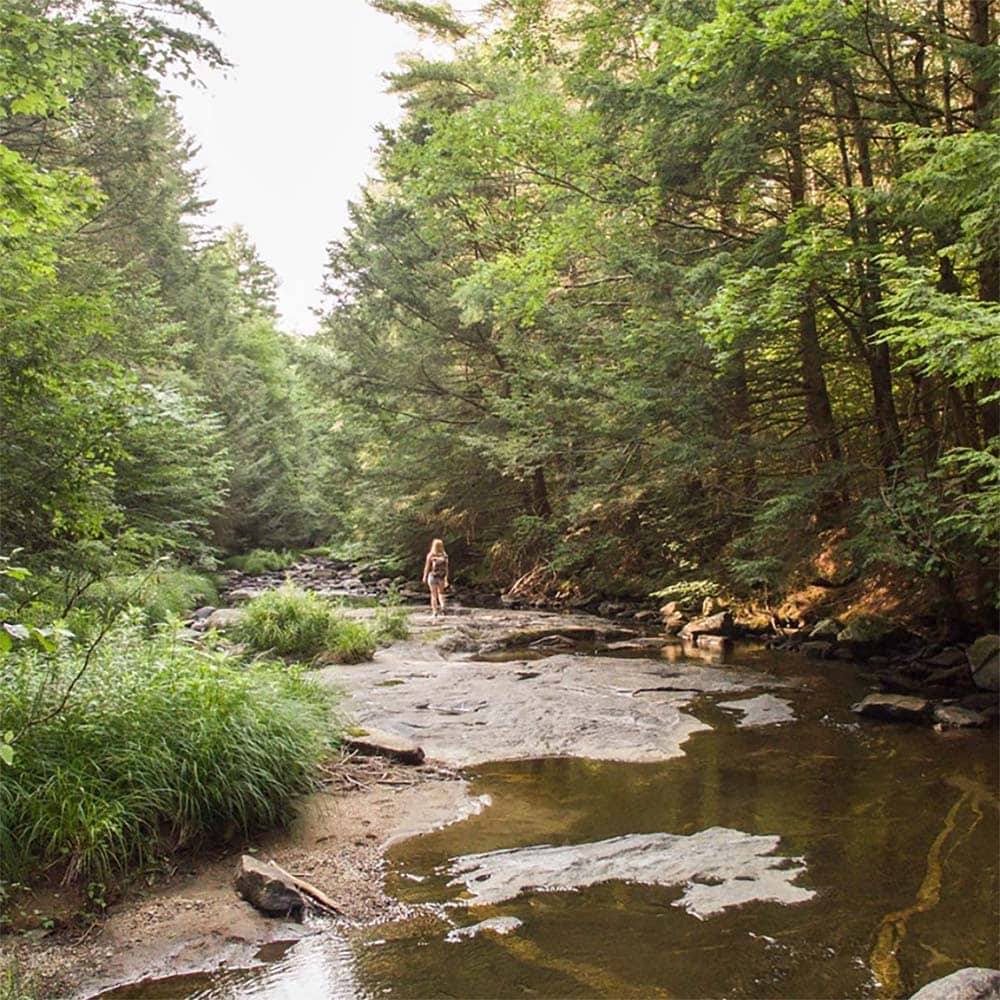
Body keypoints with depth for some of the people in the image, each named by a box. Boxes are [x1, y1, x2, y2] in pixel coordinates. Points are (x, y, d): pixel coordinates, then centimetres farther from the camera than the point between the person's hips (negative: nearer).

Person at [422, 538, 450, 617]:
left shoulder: (430, 555, -8)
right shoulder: (444, 555, -5)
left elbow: (427, 567, -3)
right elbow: (446, 568, -5)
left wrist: (425, 577, 8)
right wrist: (446, 579, -2)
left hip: (432, 576, -1)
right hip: (442, 577, 1)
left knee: (434, 595, 7)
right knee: (441, 593, 20)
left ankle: (435, 612, 7)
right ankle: (442, 606, -6)